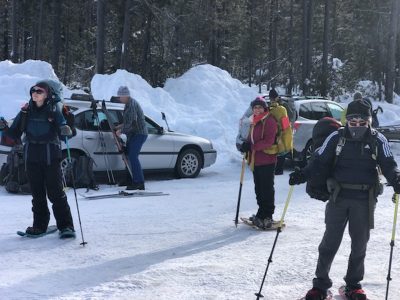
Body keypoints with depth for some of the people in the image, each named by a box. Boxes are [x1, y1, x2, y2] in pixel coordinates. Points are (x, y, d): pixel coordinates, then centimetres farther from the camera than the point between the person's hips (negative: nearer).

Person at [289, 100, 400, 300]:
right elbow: (320, 161, -1)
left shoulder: (377, 140, 0)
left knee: (360, 243, 10)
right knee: (330, 241, 2)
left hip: (364, 199, 1)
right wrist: (303, 174, -18)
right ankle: (320, 284, 13)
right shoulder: (336, 138, -1)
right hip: (339, 196, -1)